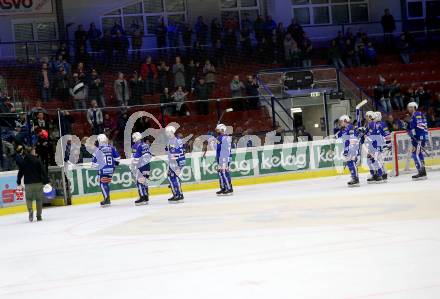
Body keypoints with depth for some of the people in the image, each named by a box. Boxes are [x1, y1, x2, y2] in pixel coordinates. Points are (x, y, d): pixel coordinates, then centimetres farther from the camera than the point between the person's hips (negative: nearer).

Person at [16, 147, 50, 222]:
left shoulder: (23, 162, 5)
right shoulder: (37, 160, -5)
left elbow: (20, 173, 9)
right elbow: (43, 171, -9)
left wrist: (19, 183, 17)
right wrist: (46, 181, -5)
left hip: (28, 183, 2)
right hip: (38, 182, -2)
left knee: (29, 198, 13)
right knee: (39, 199, 7)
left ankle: (30, 210, -15)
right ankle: (39, 216, 8)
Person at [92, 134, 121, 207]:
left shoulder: (98, 150, -10)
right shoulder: (111, 148, 4)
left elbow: (94, 161, -7)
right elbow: (117, 157, 9)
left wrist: (95, 166, 12)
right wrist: (115, 164, 25)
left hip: (103, 169, -5)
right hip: (111, 168, 5)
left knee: (103, 184, -1)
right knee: (107, 183, 17)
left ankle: (106, 199, -12)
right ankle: (107, 199, 21)